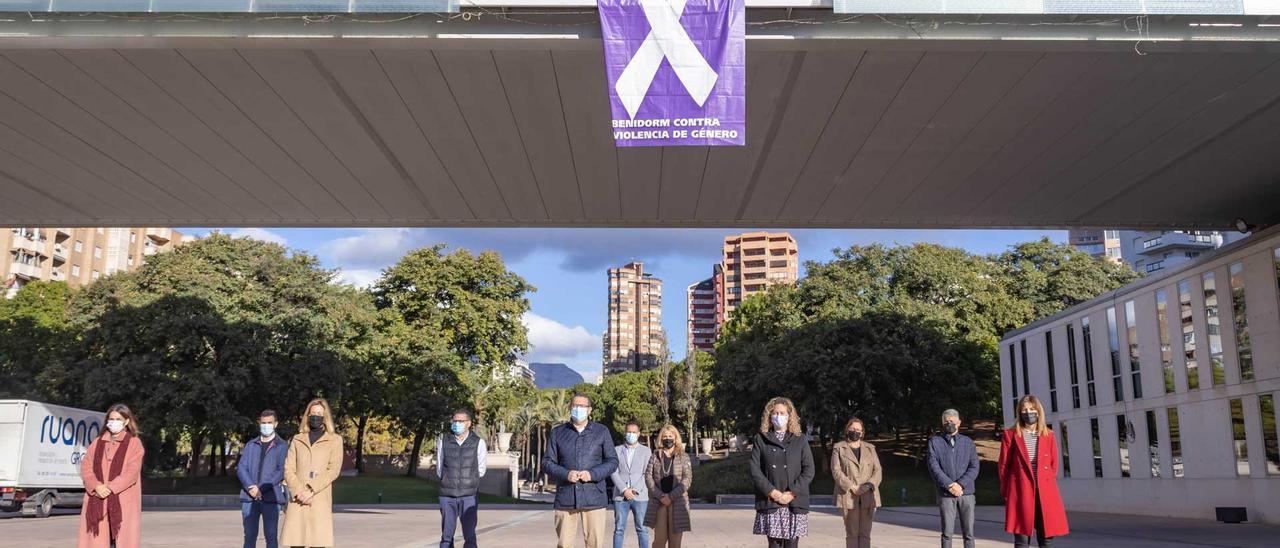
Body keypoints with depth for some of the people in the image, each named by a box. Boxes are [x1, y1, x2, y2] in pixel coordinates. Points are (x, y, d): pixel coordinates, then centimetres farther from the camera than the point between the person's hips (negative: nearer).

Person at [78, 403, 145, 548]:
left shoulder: (134, 443, 2)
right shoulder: (97, 442, 15)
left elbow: (132, 473, -7)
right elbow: (85, 466, 6)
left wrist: (110, 488, -16)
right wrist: (97, 486, -11)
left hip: (123, 502, -4)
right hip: (97, 501, 4)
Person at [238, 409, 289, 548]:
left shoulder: (282, 446, 4)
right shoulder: (250, 445, 15)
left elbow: (281, 471, -6)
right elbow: (241, 467, 5)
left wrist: (261, 488, -15)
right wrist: (251, 487, -12)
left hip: (271, 497, -3)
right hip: (249, 497, 3)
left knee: (271, 536, -3)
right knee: (249, 535, 6)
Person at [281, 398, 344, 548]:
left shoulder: (335, 440, 9)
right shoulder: (297, 440, 17)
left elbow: (333, 470, -2)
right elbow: (288, 469, 8)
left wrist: (310, 491, -11)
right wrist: (299, 492, -8)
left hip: (320, 499, -2)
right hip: (298, 499, 2)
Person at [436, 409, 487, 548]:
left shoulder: (478, 443, -1)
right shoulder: (443, 442, 3)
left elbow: (480, 470, 7)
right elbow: (439, 469, 11)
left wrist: (468, 480, 8)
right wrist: (449, 480, 8)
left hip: (469, 496, -1)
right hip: (447, 495, 1)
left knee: (470, 536, -4)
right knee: (446, 535, 4)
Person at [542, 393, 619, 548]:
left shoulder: (602, 431, 8)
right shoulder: (557, 432, 10)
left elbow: (612, 461, 6)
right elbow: (547, 462, 8)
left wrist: (592, 474, -11)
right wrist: (566, 474, -11)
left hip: (593, 498, -1)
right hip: (565, 498, 1)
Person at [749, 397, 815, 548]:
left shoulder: (800, 440, 9)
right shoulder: (761, 440, 8)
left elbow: (809, 470, 2)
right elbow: (755, 469, 1)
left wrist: (792, 493, -8)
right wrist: (771, 492, -10)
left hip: (794, 503, 0)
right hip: (770, 503, 0)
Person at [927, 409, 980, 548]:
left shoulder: (968, 442, 10)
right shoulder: (934, 442, 5)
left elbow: (974, 468, 1)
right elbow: (933, 466, -5)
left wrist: (960, 484, -13)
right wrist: (950, 485, -14)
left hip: (966, 493, 1)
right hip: (945, 494, -1)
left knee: (968, 533, 2)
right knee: (947, 533, 2)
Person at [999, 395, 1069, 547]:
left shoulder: (1048, 435, 12)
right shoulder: (1011, 434, 5)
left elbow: (1054, 465, 15)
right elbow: (1003, 465, 6)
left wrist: (1046, 484, 8)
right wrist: (1006, 492, 6)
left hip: (1045, 491, 3)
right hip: (1021, 491, -2)